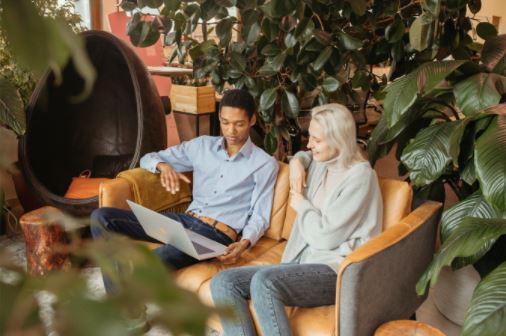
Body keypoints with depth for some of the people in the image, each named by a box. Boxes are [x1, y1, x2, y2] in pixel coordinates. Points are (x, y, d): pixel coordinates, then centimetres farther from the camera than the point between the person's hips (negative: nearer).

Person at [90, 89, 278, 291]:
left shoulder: (264, 164, 3)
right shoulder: (202, 146, 14)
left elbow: (259, 216, 0)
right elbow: (147, 159, 19)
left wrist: (244, 243, -21)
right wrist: (163, 166, -6)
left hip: (218, 235, -5)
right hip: (185, 220, 6)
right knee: (101, 217, -9)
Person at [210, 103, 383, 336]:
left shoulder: (359, 176, -10)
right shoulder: (320, 165, 14)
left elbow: (326, 236, -16)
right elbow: (304, 156, 41)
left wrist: (301, 204, 1)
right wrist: (297, 161, 17)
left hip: (337, 272, -8)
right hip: (304, 264, 8)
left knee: (264, 282, -35)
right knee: (223, 282, -11)